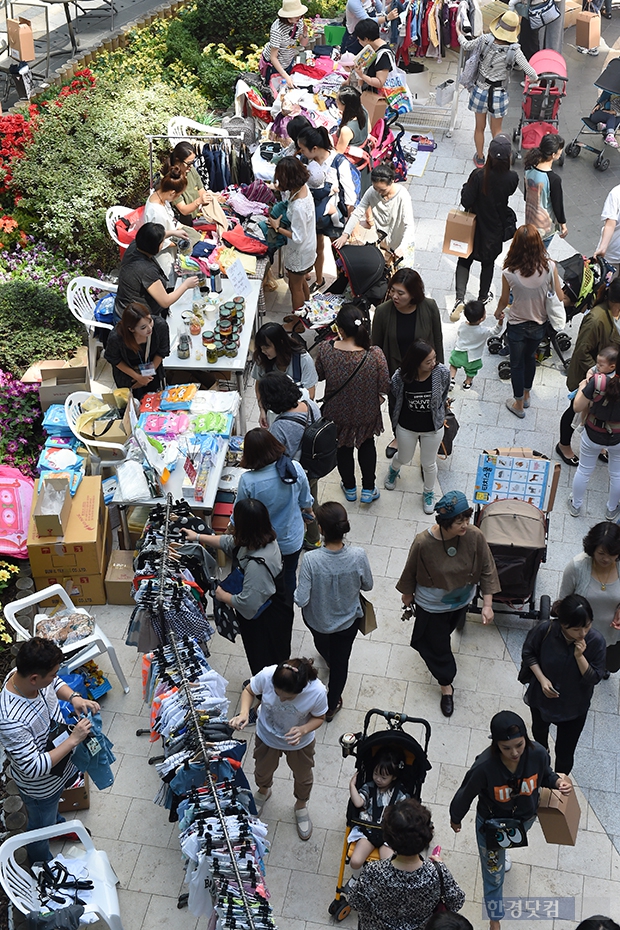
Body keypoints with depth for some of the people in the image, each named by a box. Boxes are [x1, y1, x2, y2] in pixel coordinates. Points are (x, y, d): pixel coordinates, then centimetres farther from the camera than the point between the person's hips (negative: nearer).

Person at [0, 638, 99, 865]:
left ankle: (57, 824, 69)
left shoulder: (26, 674, -24)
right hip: (40, 786, -6)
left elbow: (56, 684, 0)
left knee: (53, 806, 38)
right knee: (41, 827, 26)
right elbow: (33, 768, -38)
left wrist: (73, 697, -19)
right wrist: (73, 740, -37)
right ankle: (42, 866, 54)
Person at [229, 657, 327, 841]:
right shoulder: (266, 675, -39)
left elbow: (319, 717, -17)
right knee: (263, 770, 31)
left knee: (302, 776, 29)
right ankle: (263, 791, 67)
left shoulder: (317, 692, -39)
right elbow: (249, 691, -16)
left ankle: (301, 806, 62)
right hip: (267, 737, 1)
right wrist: (244, 713, -35)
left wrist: (303, 730, -37)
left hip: (299, 742, -1)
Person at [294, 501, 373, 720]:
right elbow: (367, 586, -12)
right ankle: (331, 706, 44)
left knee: (321, 642, 36)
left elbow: (301, 600, -29)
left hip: (317, 618, 0)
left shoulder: (311, 560, -36)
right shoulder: (358, 555, -31)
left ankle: (328, 658, 70)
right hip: (348, 619, 0)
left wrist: (296, 592, -7)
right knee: (340, 660, 24)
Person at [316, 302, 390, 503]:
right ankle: (368, 490, 40)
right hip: (366, 414, 0)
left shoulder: (325, 350, -28)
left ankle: (350, 488, 49)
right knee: (367, 445, 30)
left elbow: (319, 376, -7)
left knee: (343, 448, 28)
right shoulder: (375, 355, -31)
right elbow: (384, 387, -19)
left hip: (337, 414, 1)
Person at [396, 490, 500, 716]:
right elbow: (410, 572, -15)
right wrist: (407, 594, 2)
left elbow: (487, 570, -15)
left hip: (461, 601, 4)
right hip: (432, 606, -3)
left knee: (445, 631, 33)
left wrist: (487, 604, -16)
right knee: (438, 645, 14)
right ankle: (446, 685, 41)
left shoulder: (474, 536, -29)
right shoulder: (423, 543, -35)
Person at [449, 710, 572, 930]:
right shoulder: (484, 766, -40)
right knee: (493, 875, 15)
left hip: (524, 820, 4)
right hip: (492, 824, -4)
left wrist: (557, 781, -30)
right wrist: (455, 819, -2)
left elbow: (544, 775, -7)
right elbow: (466, 794, -20)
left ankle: (502, 852, 76)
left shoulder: (538, 754, -32)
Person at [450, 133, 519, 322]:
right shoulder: (512, 177, -21)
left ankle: (460, 298, -2)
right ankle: (483, 296, 42)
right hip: (496, 227, 2)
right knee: (488, 262, 24)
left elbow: (466, 201, -21)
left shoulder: (479, 175, -28)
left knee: (465, 260, 14)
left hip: (475, 225, -2)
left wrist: (466, 186, -3)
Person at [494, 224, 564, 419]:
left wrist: (498, 313, 14)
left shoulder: (509, 273, -27)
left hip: (517, 325, -3)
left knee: (517, 364, 19)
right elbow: (560, 298, -10)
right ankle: (526, 394, 50)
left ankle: (519, 404, 37)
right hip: (540, 324, 3)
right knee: (530, 358, 29)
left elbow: (504, 300, -9)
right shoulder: (549, 267, -22)